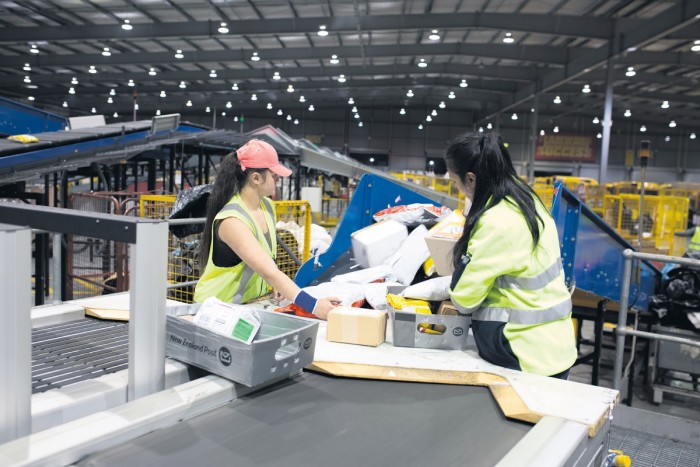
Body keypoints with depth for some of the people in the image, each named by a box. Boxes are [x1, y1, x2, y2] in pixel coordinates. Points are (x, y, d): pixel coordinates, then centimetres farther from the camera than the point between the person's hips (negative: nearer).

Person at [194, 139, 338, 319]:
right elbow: (268, 271, -34)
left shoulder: (267, 206, 0)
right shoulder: (232, 220, -25)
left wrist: (277, 284, -5)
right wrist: (312, 305, -39)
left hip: (253, 303, 7)